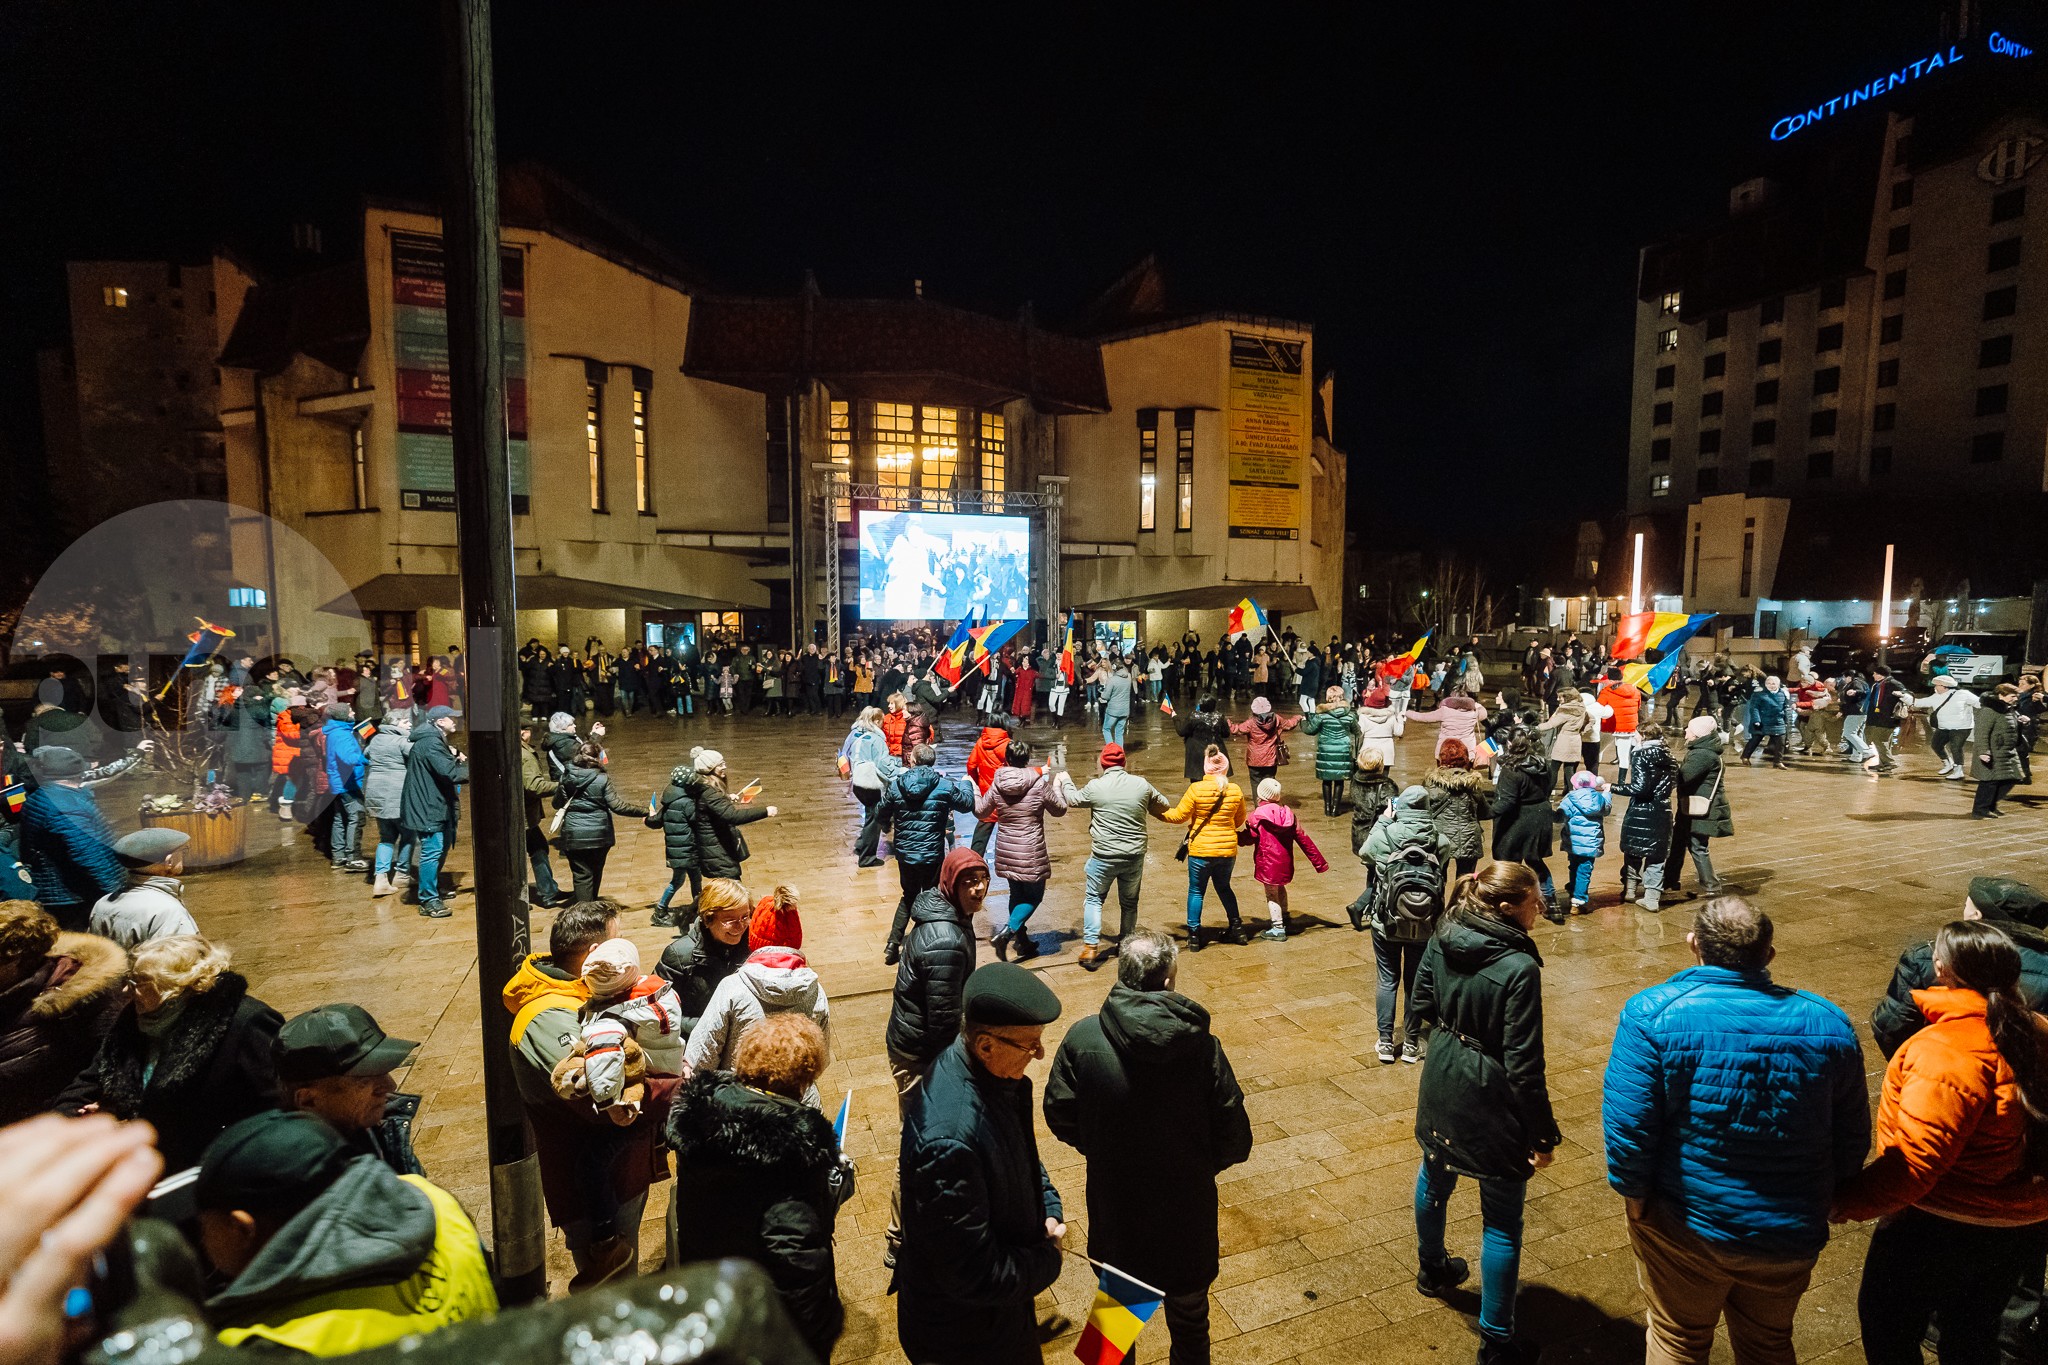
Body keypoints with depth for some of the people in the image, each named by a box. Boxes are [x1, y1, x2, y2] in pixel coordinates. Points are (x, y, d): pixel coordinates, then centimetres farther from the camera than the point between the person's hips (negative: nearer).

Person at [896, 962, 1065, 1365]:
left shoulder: (990, 1069, -13)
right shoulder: (950, 1138, -41)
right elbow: (972, 1275, -31)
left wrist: (1048, 1208, -5)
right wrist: (1047, 1261, -16)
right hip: (964, 1324, -7)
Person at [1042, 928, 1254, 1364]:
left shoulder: (1082, 1038, -19)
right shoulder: (1202, 1046, -20)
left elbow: (1060, 1117, -7)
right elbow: (1235, 1140, -13)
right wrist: (1198, 1165, 7)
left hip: (1113, 1210, 1)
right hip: (1187, 1211, 0)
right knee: (1189, 1320, 26)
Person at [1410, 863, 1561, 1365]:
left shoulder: (1443, 939, -9)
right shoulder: (1519, 969, -28)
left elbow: (1422, 1004, 5)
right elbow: (1524, 1065, -23)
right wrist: (1543, 1135, -12)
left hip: (1441, 1087, 7)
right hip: (1491, 1102, -7)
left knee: (1435, 1176, 29)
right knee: (1502, 1223, 11)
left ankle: (1433, 1269, 54)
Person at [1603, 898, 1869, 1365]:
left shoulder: (1653, 1014, -22)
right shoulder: (1829, 1025, -9)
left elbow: (1626, 1122, -22)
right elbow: (1851, 1137, 2)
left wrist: (1636, 1194, -5)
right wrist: (1824, 1199, 17)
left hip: (1682, 1226, -3)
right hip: (1790, 1236, 3)